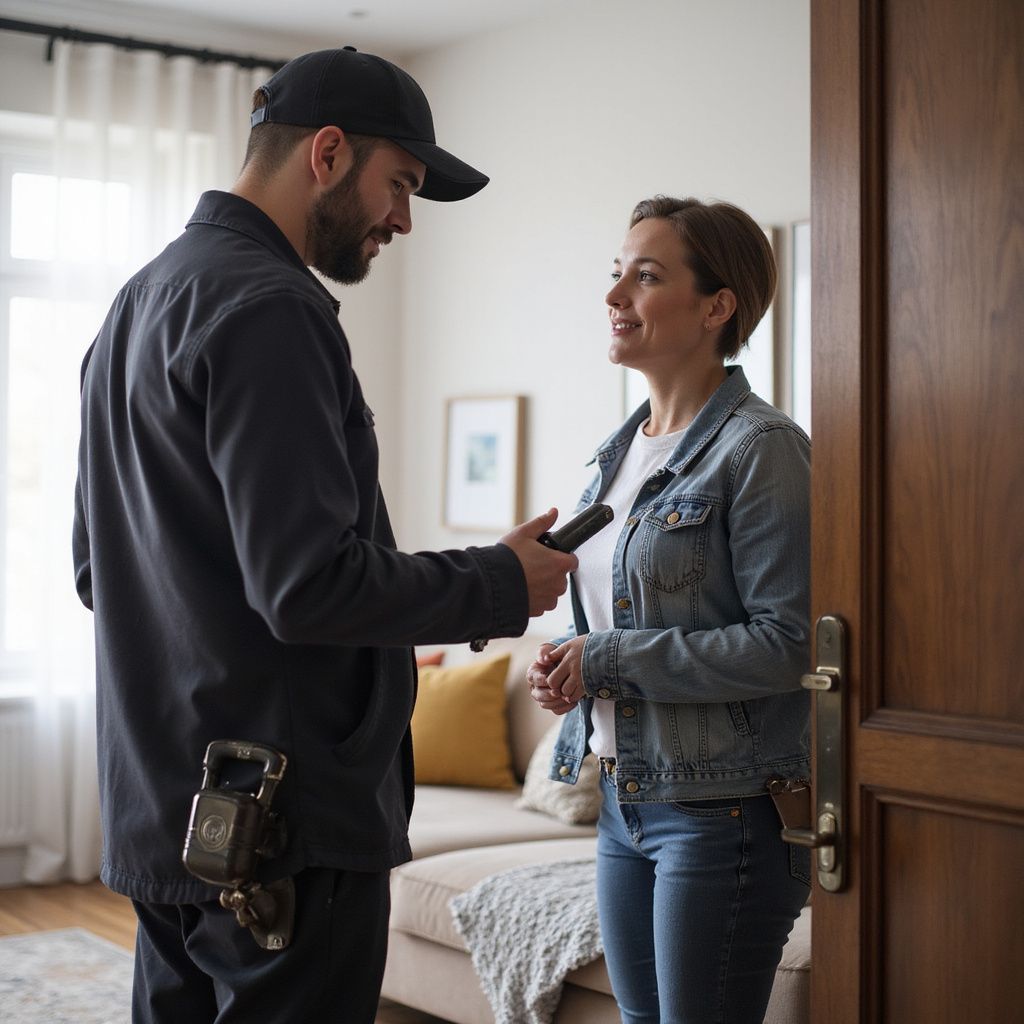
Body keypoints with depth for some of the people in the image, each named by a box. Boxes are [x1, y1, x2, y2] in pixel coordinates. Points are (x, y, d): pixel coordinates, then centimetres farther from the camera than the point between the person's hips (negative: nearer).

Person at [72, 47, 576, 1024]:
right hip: (284, 818, -10)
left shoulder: (137, 302, 15)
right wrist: (503, 583, -8)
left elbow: (94, 568, 21)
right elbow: (310, 585, -23)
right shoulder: (267, 307, -16)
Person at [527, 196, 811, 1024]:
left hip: (722, 809, -8)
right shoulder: (622, 450, 12)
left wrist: (609, 660, -18)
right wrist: (566, 664, 2)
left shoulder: (760, 448, -14)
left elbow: (790, 640, -21)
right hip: (625, 795, 8)